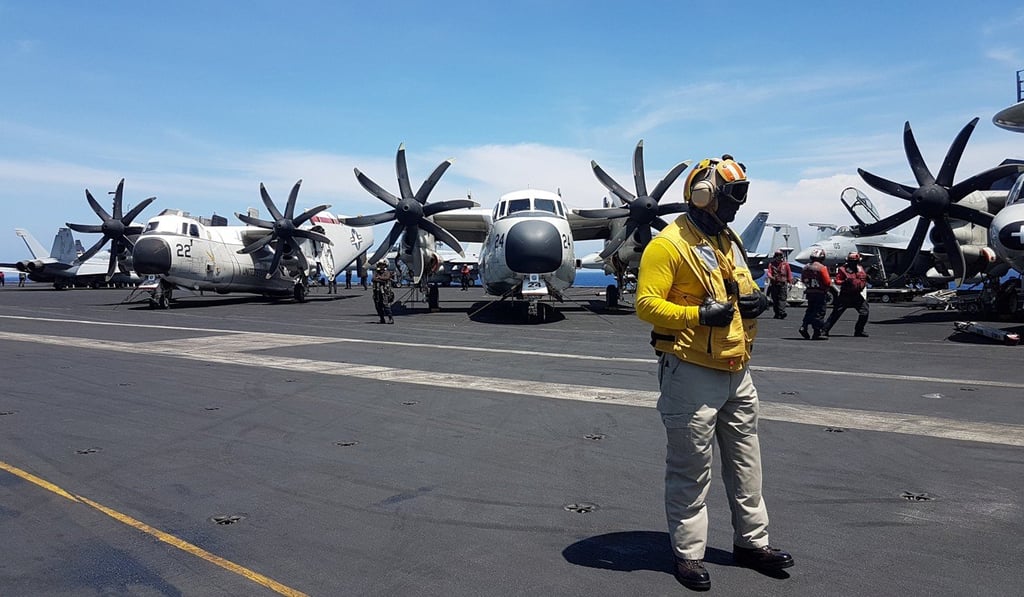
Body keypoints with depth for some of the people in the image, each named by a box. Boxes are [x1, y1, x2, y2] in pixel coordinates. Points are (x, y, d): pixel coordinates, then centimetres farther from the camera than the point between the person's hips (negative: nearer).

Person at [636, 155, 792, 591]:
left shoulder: (729, 241, 13)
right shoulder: (669, 244, -13)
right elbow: (646, 303, -18)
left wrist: (753, 300, 2)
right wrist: (699, 314, -27)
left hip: (736, 371, 9)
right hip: (691, 372, -8)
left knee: (745, 461, 18)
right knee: (691, 469, 3)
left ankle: (751, 542, 34)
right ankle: (688, 553, 18)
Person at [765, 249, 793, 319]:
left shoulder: (785, 264, 7)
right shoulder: (771, 264, 10)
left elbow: (789, 274, 10)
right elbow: (769, 272, -1)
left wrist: (790, 283, 5)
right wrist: (771, 277, -22)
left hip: (783, 284, -2)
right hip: (774, 284, 2)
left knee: (782, 298, -13)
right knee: (775, 299, 4)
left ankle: (782, 312, -23)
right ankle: (777, 313, 11)